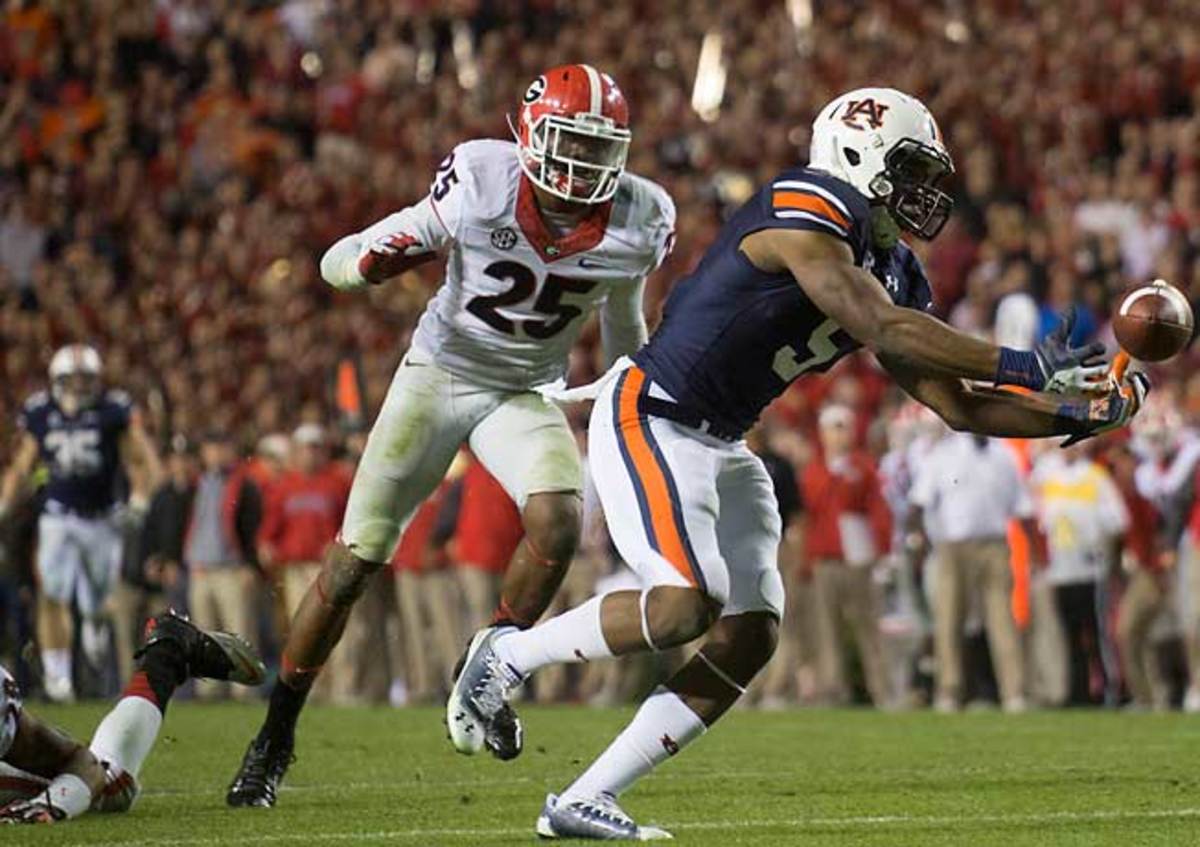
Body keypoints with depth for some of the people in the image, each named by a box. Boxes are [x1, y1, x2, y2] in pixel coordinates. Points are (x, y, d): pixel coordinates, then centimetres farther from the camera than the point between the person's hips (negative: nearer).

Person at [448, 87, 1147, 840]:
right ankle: (509, 653, 1)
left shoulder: (894, 270, 9)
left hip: (720, 443, 10)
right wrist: (1026, 368, -28)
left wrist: (1074, 415, -1)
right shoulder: (804, 212, -19)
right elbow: (883, 330, -29)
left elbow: (958, 406, 10)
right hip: (651, 415, -10)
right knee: (686, 604, -23)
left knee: (750, 636, 1)